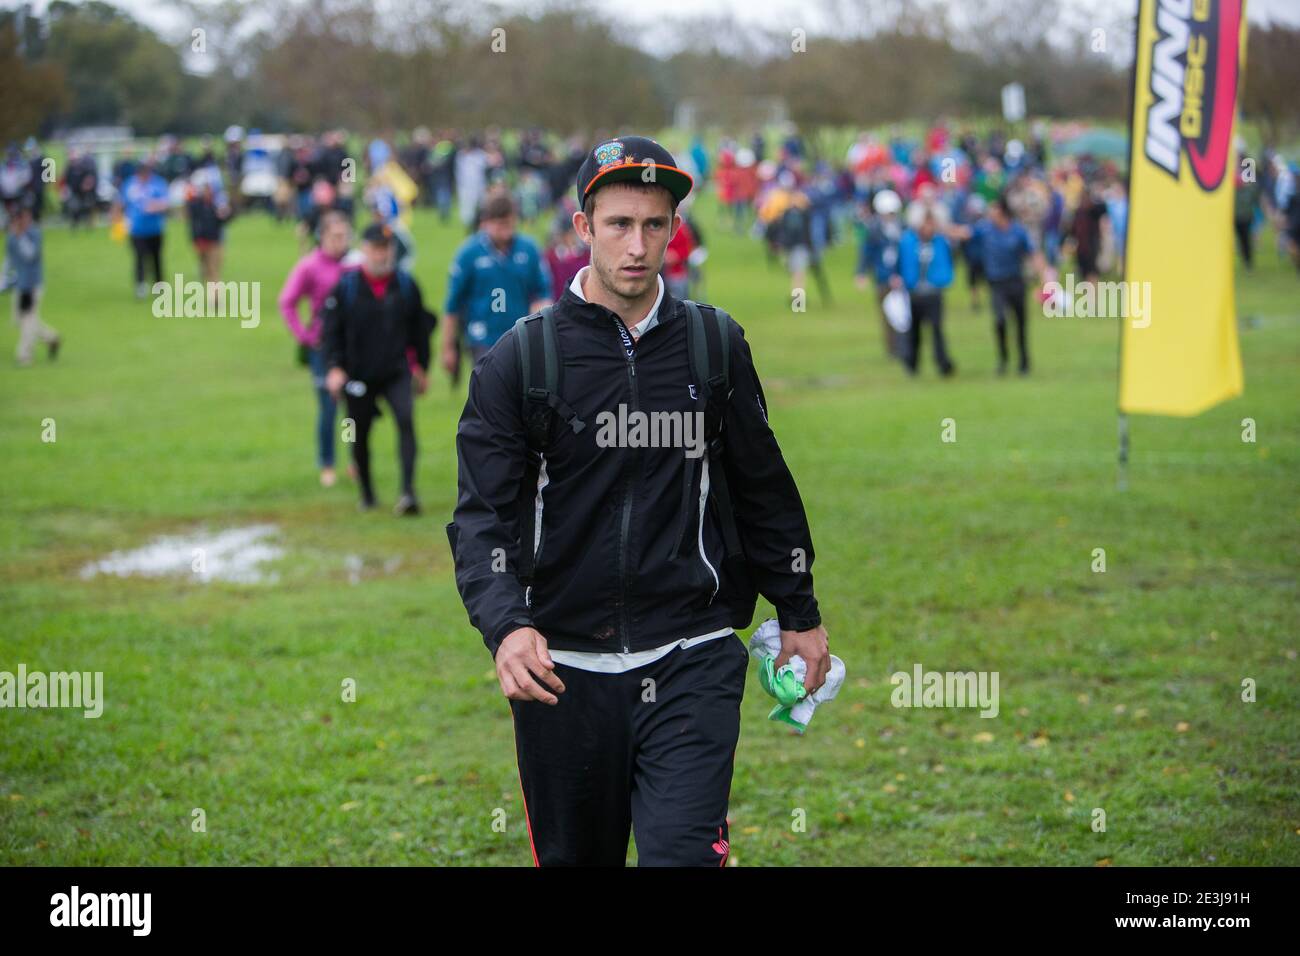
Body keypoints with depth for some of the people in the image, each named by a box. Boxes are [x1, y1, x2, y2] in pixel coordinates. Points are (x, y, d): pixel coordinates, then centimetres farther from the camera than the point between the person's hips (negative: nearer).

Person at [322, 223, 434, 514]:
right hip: (358, 375, 0)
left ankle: (408, 491, -26)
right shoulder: (346, 286, -3)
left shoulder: (406, 284, 3)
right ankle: (366, 493, 29)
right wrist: (334, 367, -12)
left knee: (406, 420, -21)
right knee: (359, 436, 9)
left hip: (397, 372, 0)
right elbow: (332, 329, -1)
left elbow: (419, 327, 13)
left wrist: (421, 367, 16)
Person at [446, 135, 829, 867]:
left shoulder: (716, 344, 6)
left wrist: (799, 614, 21)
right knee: (574, 856, 11)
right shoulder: (522, 357, 0)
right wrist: (505, 626, -20)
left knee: (682, 852, -15)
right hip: (562, 668, 0)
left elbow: (763, 487, 16)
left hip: (691, 662, 0)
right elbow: (483, 513, -4)